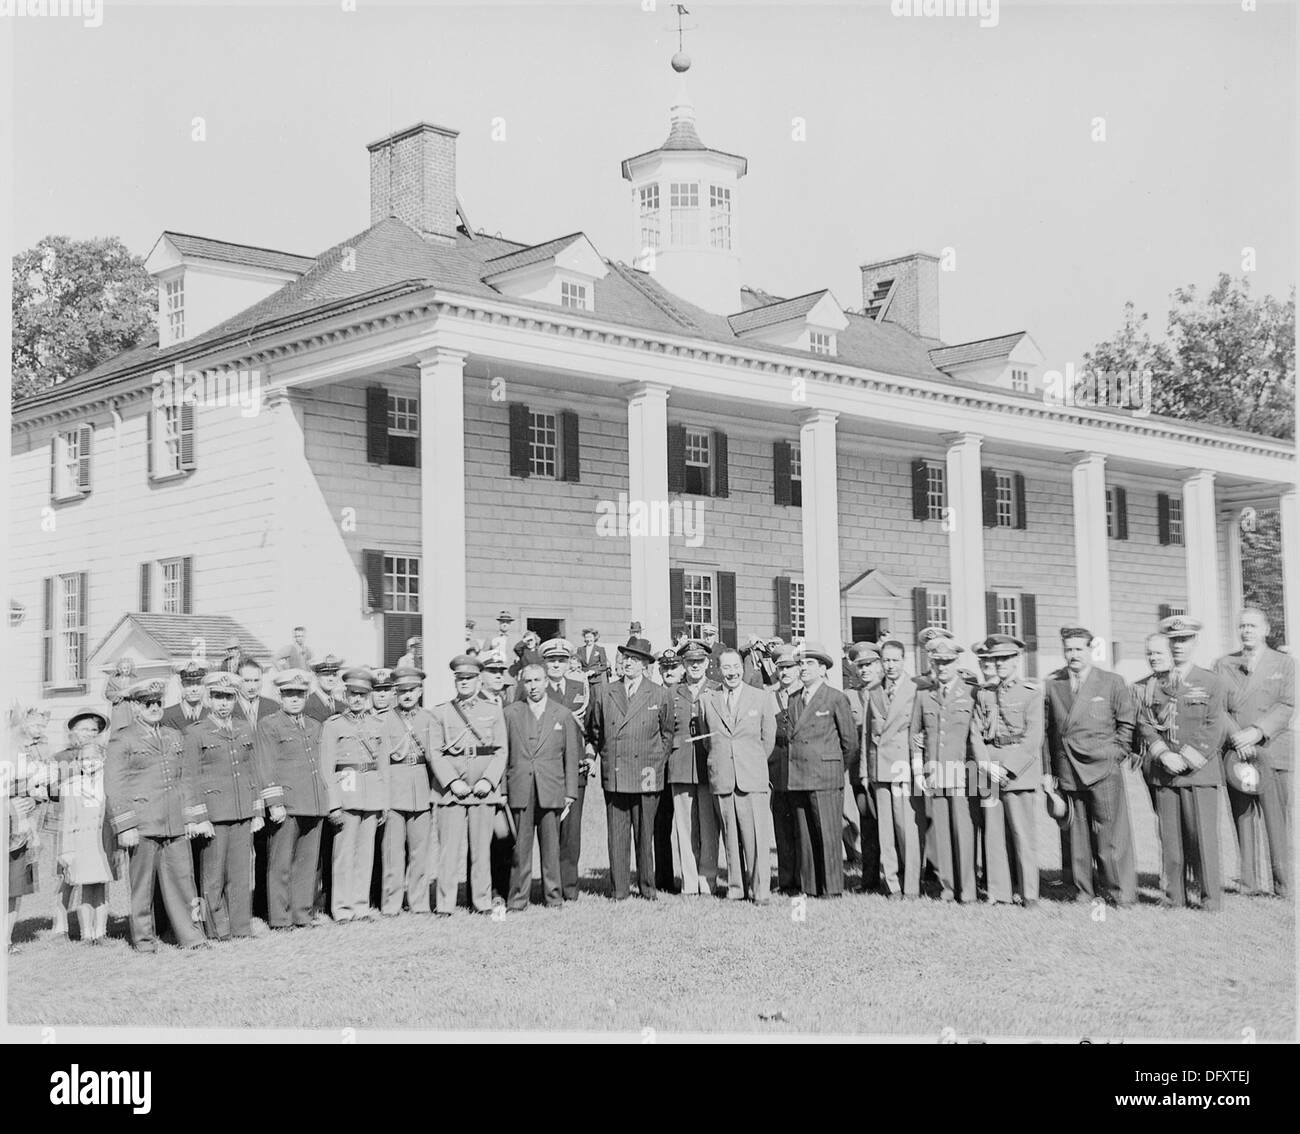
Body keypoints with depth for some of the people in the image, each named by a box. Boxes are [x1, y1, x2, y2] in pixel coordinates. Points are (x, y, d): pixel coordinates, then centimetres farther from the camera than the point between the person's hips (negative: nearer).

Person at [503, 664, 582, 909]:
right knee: (520, 846, 0)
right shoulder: (511, 714, 8)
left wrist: (570, 792, 4)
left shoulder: (564, 715, 8)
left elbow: (572, 757, 9)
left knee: (551, 845, 2)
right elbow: (503, 753, 8)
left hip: (551, 790, 0)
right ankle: (518, 898, 7)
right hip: (519, 790, 0)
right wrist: (501, 790, 2)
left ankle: (553, 896, 12)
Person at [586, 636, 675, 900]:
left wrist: (656, 764, 8)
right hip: (613, 776, 1)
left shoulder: (661, 695, 5)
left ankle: (647, 887, 16)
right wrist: (604, 755, 11)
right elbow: (593, 729, 18)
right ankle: (619, 888, 9)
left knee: (645, 834, 4)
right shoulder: (604, 693, 7)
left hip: (646, 776, -1)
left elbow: (667, 734, 14)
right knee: (616, 834, 1)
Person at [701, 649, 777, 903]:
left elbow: (768, 739, 11)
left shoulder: (762, 698, 6)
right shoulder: (707, 700, 9)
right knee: (730, 837, 5)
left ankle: (760, 890, -1)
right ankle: (735, 887, 13)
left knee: (757, 837, -6)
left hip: (752, 777, -2)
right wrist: (719, 760, 13)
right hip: (721, 779, 2)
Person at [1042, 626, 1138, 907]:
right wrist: (1048, 769, 7)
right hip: (1067, 771, 2)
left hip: (1103, 768, -2)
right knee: (1076, 832, 5)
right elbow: (1046, 728, 10)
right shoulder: (1052, 684, 7)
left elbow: (1127, 722, 8)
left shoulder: (1112, 682, 3)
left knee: (1111, 831, -4)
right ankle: (1083, 891, 14)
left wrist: (1116, 755, 0)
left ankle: (1122, 892, 3)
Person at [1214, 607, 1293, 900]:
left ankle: (1284, 884, 1)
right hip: (1235, 753, 2)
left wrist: (1257, 732, -15)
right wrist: (1234, 737, -10)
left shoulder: (1284, 664, 9)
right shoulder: (1222, 665, 14)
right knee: (1243, 820, 3)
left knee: (1278, 819, -5)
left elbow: (1286, 706, -2)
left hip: (1272, 752, -2)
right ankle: (1249, 883, 9)